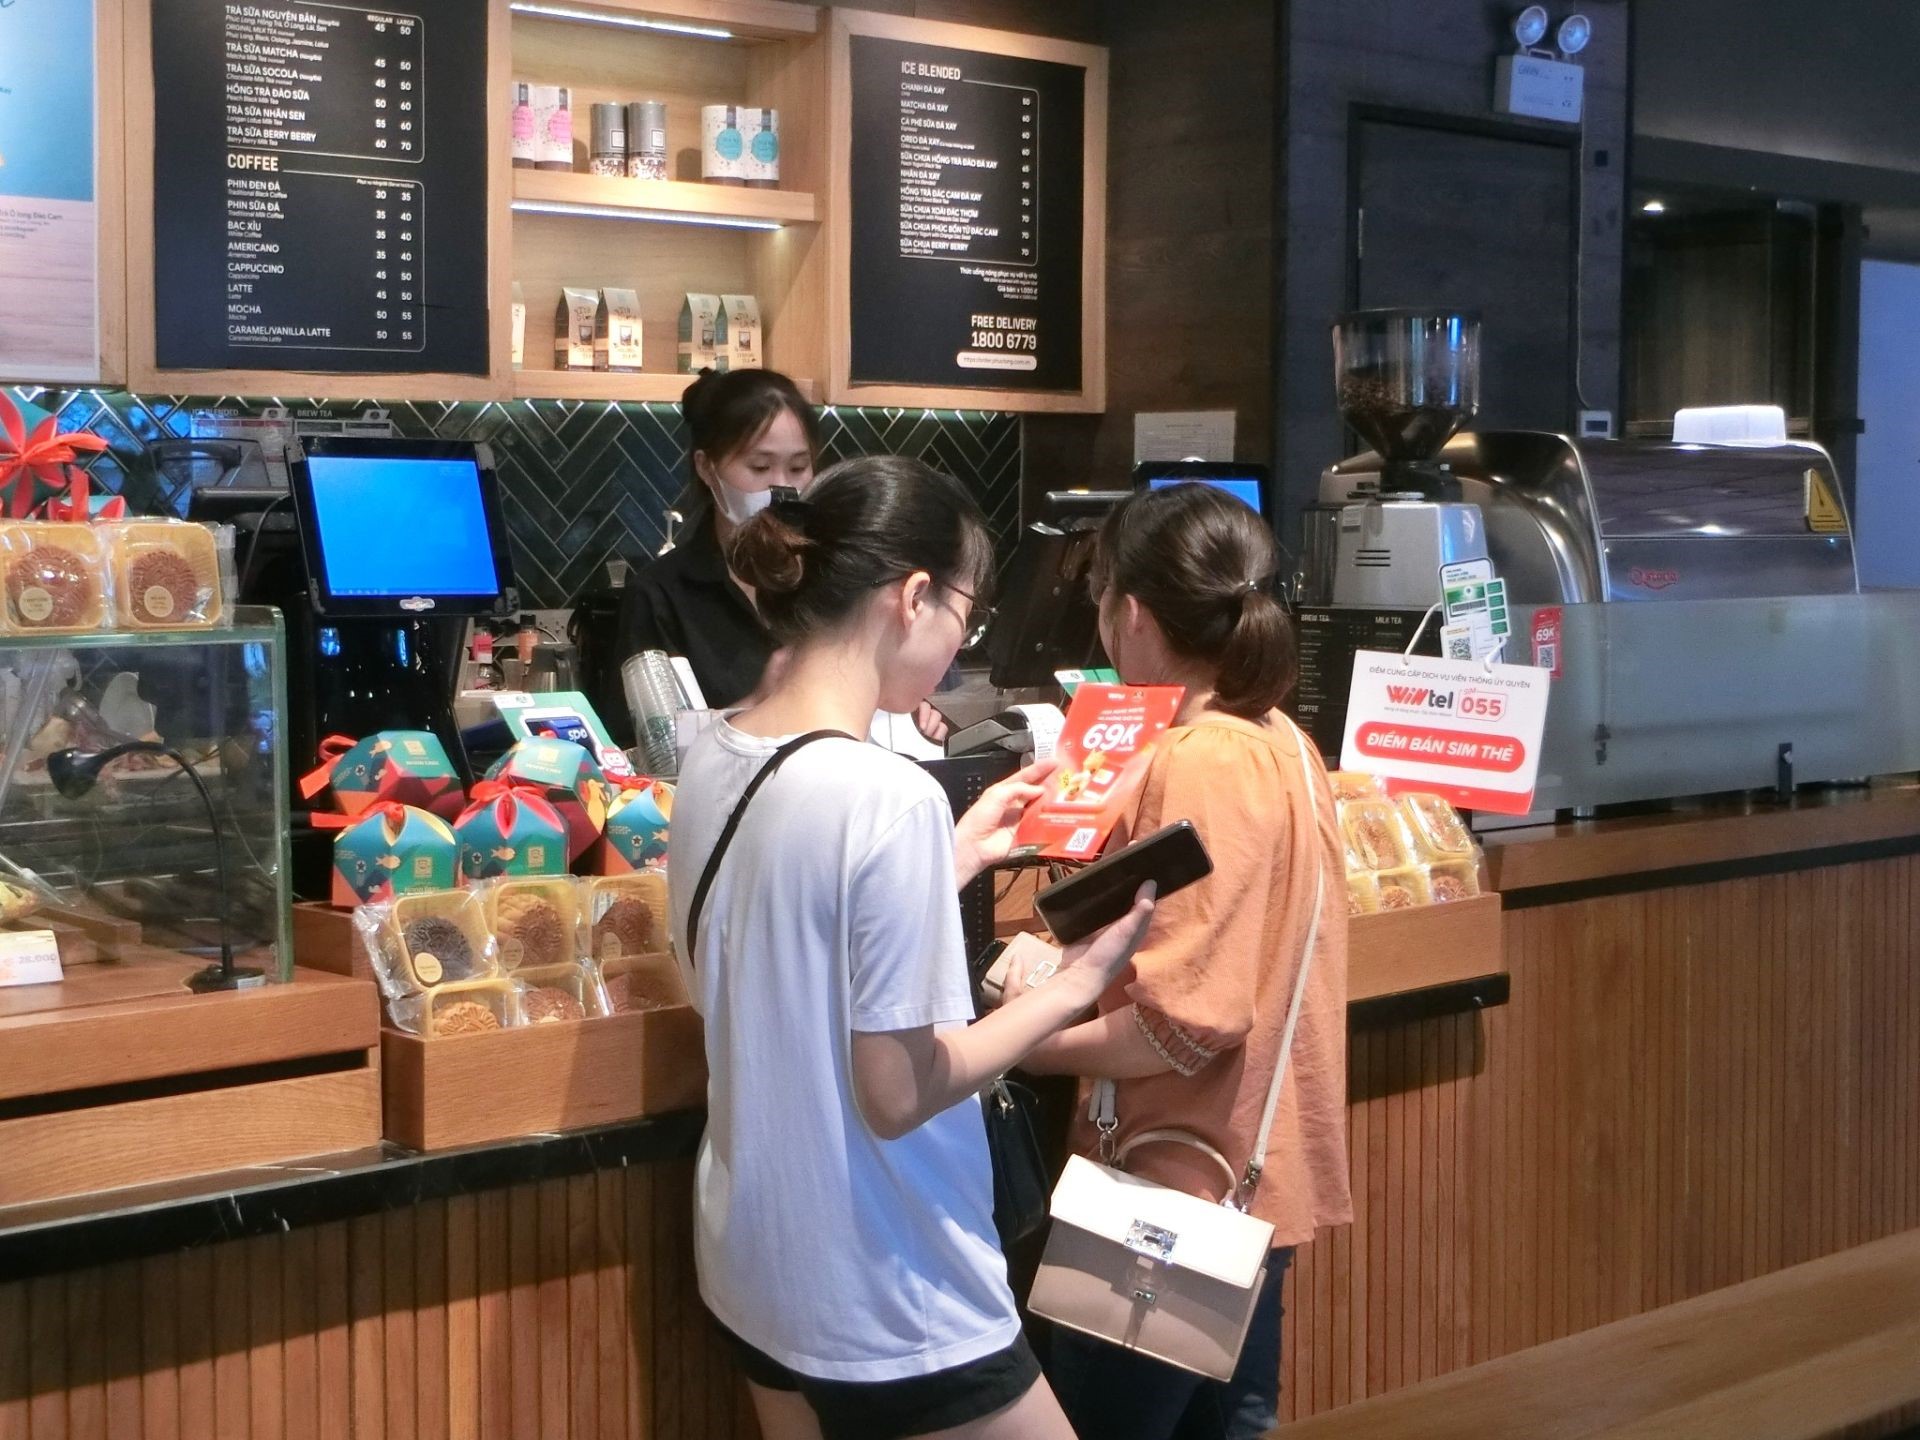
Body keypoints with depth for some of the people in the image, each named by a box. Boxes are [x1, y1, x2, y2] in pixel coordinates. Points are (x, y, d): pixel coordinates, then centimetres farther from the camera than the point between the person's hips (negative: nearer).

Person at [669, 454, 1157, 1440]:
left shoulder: (713, 758, -1)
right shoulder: (887, 795, -26)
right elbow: (899, 1093, -22)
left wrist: (957, 855, 11)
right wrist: (1079, 980, -12)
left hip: (751, 1261, 8)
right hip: (888, 1303, -8)